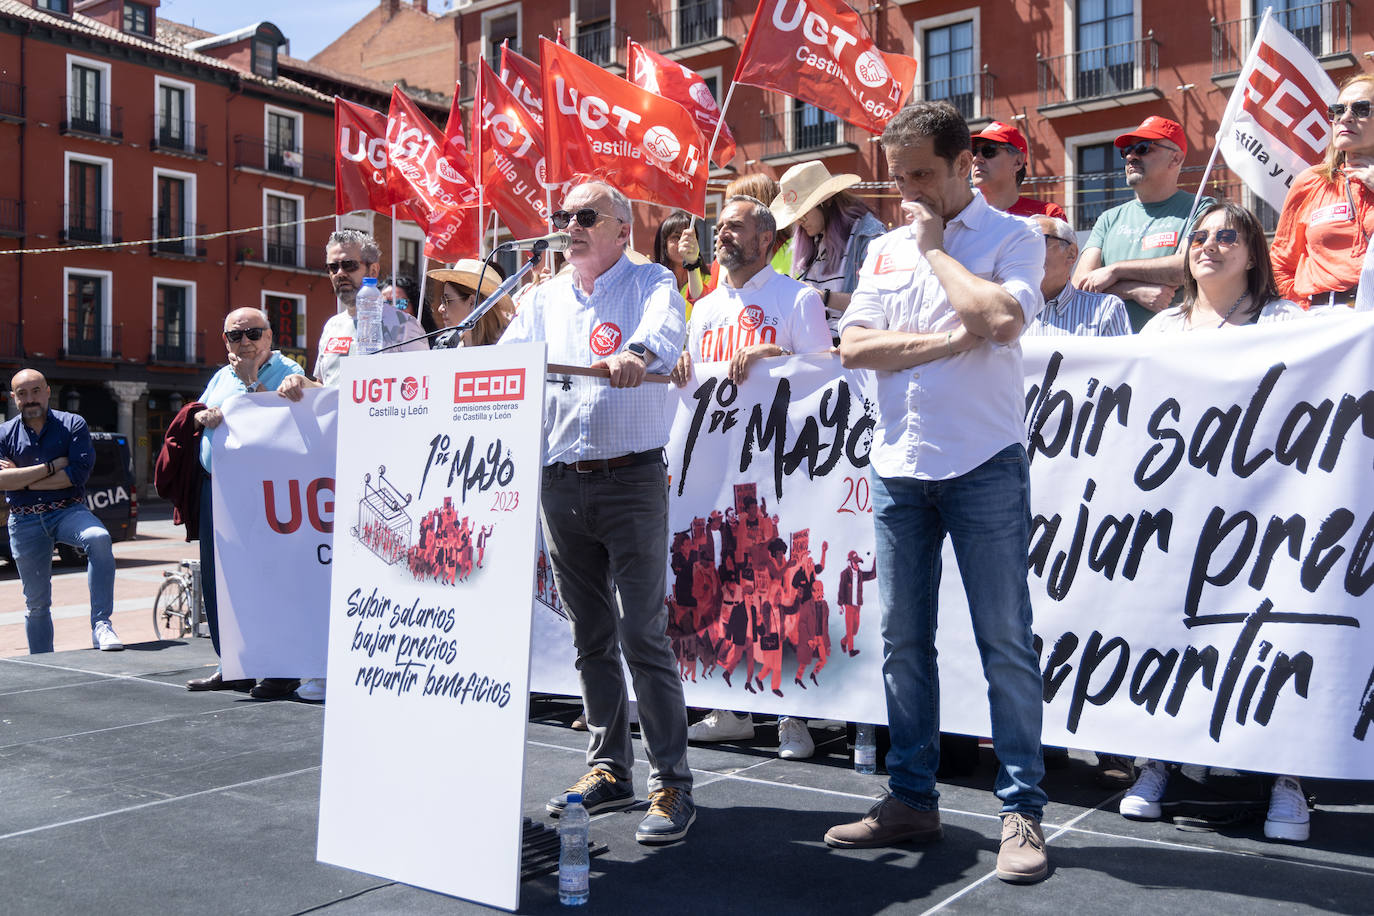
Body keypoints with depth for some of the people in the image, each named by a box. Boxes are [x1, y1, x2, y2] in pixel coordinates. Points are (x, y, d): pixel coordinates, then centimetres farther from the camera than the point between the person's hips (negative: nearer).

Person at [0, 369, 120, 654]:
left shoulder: (73, 425, 0)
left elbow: (78, 473, -13)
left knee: (99, 538, -36)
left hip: (68, 510, -2)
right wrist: (51, 467, -13)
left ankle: (101, 624, -34)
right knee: (36, 601, 9)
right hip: (24, 521, 2)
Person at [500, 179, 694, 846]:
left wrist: (637, 353, -43)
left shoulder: (651, 283, 2)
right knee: (590, 636, 12)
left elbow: (665, 329, -20)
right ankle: (608, 771, 23)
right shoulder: (544, 298, 18)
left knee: (643, 634, -7)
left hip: (631, 481, -5)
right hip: (561, 484, 5)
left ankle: (672, 784, 1)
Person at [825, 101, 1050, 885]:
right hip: (900, 466, 5)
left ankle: (1023, 810, 10)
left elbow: (1001, 319, -20)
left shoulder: (1013, 237, 0)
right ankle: (913, 798, 21)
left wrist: (935, 248, -7)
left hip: (984, 465, -5)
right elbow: (853, 348, 2)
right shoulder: (885, 250, 13)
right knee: (903, 641, 9)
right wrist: (946, 342, -10)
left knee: (1005, 641, -1)